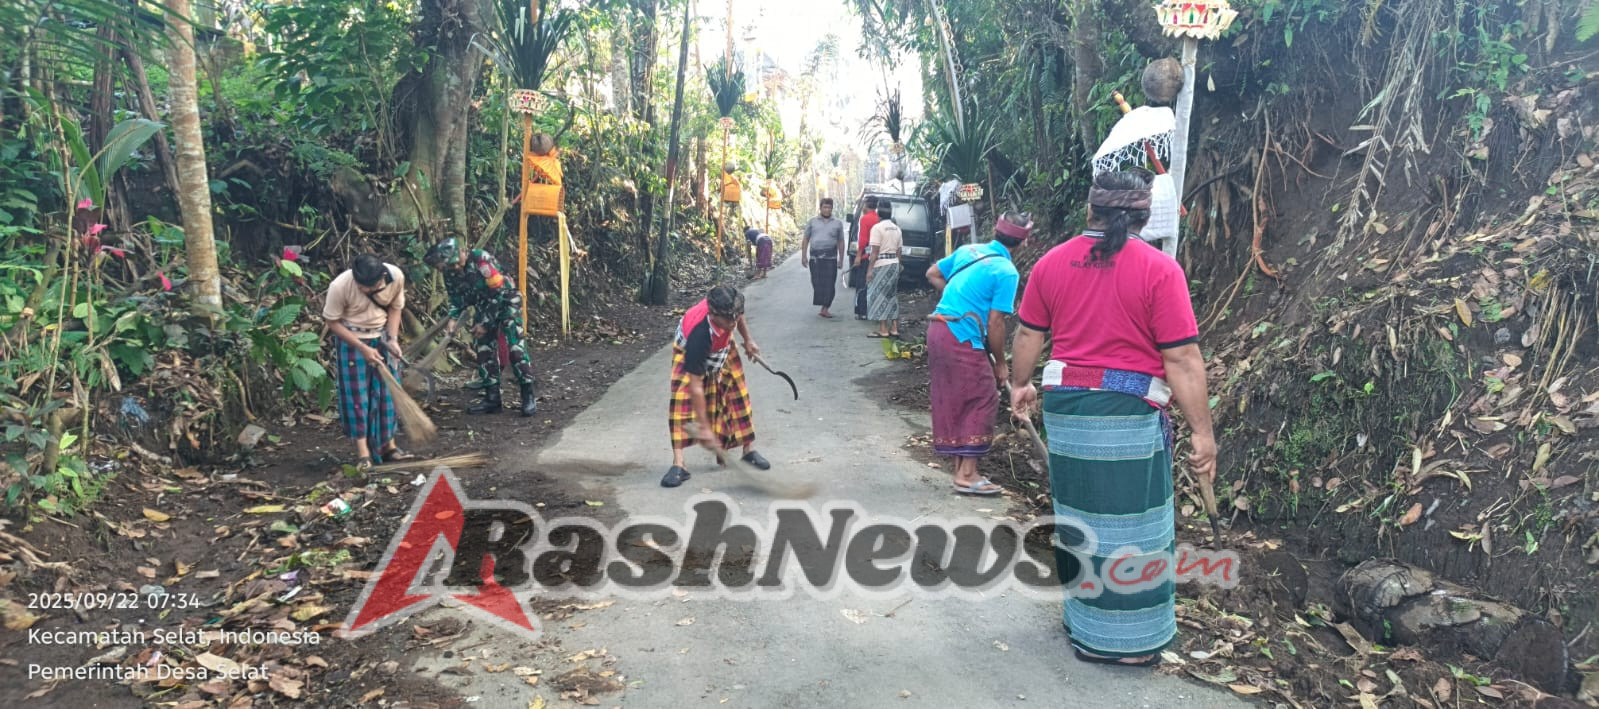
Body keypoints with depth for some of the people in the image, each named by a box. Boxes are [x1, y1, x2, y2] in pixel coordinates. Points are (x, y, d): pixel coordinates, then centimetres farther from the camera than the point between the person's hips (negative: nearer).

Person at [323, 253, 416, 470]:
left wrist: (393, 338, -14)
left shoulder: (396, 276, -20)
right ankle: (363, 452, 4)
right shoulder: (340, 286, -28)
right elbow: (333, 322, -15)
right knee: (357, 394, -2)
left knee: (388, 392, 5)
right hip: (351, 339, -3)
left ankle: (388, 446, 16)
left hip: (381, 337, 3)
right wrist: (363, 348, -20)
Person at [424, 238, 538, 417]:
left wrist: (485, 322, -19)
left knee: (515, 347, -15)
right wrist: (453, 319, -12)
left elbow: (499, 293, -25)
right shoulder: (450, 272, -7)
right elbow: (457, 299, 7)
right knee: (484, 350, 3)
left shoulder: (481, 259, -28)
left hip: (506, 302, -7)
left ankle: (528, 396, -10)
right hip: (485, 306, 7)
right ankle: (492, 398, 10)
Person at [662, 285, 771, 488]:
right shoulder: (699, 335, -46)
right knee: (682, 400, -20)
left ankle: (749, 450, 19)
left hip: (723, 348, 5)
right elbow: (696, 386, -40)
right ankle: (678, 464, -18)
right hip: (689, 354, -5)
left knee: (738, 394, 4)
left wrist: (748, 339, -1)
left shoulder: (728, 308, -35)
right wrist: (704, 427, -38)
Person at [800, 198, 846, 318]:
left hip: (830, 258, 0)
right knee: (817, 283, -3)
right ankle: (823, 308, 4)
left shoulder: (838, 223, 12)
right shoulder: (812, 222, 11)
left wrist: (841, 259, 7)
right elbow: (806, 240, 11)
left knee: (829, 284, -5)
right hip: (815, 257, 0)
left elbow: (841, 242, 13)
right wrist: (803, 256, 4)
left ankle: (825, 309, -1)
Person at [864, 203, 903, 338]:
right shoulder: (897, 228, 11)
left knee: (879, 296, -2)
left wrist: (870, 269, -12)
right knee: (892, 295, 13)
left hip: (881, 265, -7)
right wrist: (897, 265, 17)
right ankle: (894, 328, 13)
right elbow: (898, 251, 11)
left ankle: (883, 330, -5)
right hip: (894, 263, 7)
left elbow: (875, 251, -14)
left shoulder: (877, 228, -10)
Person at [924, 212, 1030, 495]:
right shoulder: (1006, 271, -10)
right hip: (962, 339, -8)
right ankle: (967, 475, 4)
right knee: (982, 402, 2)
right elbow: (995, 324, -12)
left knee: (952, 402, 14)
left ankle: (961, 468, 23)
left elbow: (933, 274, 22)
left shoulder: (968, 250, 10)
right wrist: (1000, 364, -1)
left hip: (938, 329, 8)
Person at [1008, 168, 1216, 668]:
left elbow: (1028, 335, 11)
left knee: (1077, 517, 18)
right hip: (1129, 412, -5)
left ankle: (1083, 622, 33)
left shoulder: (1051, 263, 3)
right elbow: (1182, 358, -13)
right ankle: (1123, 639, 18)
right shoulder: (1159, 269, -11)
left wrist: (1020, 384, 29)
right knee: (1128, 525, 7)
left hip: (1065, 405, 5)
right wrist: (1202, 432, -8)